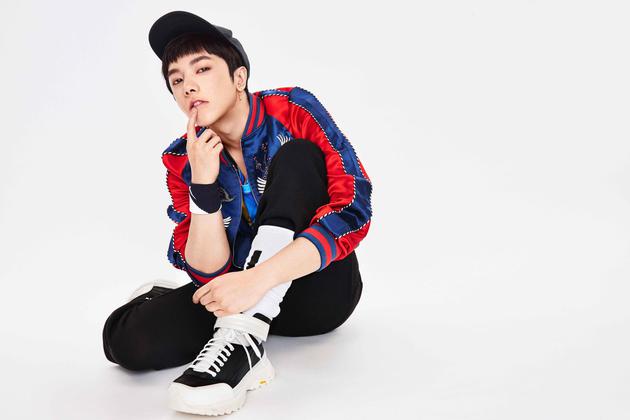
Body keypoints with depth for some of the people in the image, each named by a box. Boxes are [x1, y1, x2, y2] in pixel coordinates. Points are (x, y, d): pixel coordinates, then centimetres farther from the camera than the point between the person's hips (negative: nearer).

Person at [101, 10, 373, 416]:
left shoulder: (293, 111, -11)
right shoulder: (182, 160, -2)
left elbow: (354, 207, -23)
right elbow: (210, 271, -9)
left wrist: (258, 279, -34)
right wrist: (203, 183, -24)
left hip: (321, 288, -2)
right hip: (252, 296, 3)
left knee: (296, 155, -25)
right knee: (127, 337, -24)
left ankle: (242, 338, -33)